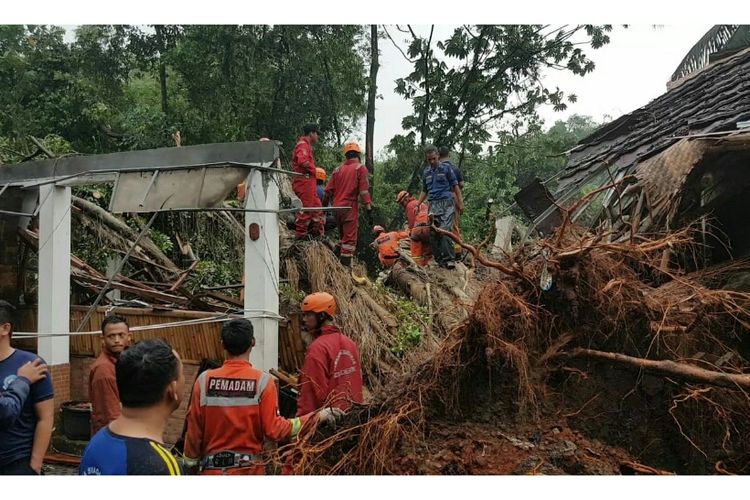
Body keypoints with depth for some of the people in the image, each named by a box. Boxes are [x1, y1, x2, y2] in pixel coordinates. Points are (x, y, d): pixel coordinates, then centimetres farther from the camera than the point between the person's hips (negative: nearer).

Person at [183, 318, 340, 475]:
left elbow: (194, 429, -3)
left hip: (212, 468, 2)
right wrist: (315, 417, -5)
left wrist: (190, 462, 13)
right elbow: (274, 430, -14)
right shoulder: (263, 381, -13)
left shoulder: (204, 380, -9)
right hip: (248, 469, -1)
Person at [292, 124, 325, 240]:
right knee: (306, 208, -8)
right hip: (305, 181, -11)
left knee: (316, 207, 13)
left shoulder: (306, 146, 24)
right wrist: (313, 170, -13)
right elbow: (302, 161, -26)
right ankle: (301, 234, -4)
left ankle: (317, 232, 17)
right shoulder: (303, 145, -9)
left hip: (308, 182, 11)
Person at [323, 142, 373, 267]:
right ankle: (346, 264, -9)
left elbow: (328, 191, 11)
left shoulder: (338, 169, 13)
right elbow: (364, 190, -12)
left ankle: (340, 260, 25)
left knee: (343, 236, 19)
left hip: (336, 207, 6)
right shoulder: (360, 168, -2)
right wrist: (368, 206, -13)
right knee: (350, 238, -5)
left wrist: (325, 205, 20)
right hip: (350, 207, -6)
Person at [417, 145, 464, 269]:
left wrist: (460, 203, -1)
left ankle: (449, 259, -16)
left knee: (445, 230, -17)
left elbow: (455, 186, 3)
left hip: (447, 203, -5)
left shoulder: (446, 168, 2)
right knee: (433, 233, 0)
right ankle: (439, 259, 8)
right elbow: (424, 191, 25)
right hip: (433, 204, 5)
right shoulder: (426, 172, 15)